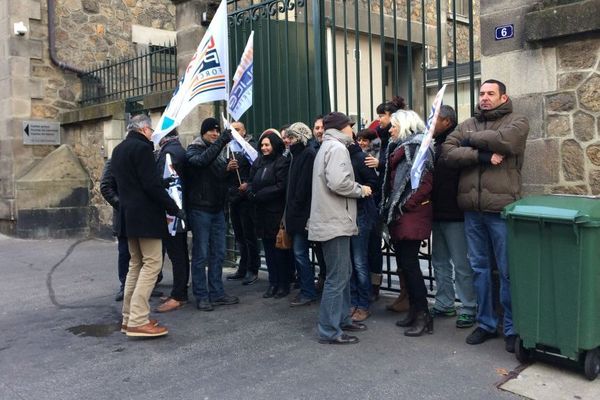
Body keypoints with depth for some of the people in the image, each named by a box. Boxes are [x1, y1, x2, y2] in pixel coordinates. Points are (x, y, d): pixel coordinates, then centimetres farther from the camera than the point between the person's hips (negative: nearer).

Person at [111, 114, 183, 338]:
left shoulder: (118, 150, 17)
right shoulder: (142, 147, -11)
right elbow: (152, 185, -19)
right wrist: (174, 209, -13)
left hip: (128, 214, 10)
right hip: (146, 215, -10)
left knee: (136, 264, 14)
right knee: (152, 263, -8)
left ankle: (129, 318, 16)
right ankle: (138, 321, -13)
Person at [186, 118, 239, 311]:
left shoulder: (220, 150, 15)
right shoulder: (193, 150, -5)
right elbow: (202, 160, -29)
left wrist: (228, 169, 1)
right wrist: (222, 141, -33)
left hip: (217, 208, 7)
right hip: (200, 208, -7)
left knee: (218, 253, 10)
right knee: (201, 254, -1)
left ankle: (217, 293, 20)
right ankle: (201, 296, 7)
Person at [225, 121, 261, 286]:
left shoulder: (251, 147, -5)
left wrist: (248, 185, -22)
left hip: (246, 197, -7)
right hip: (233, 197, 7)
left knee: (249, 235, -1)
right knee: (239, 236, 13)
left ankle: (252, 270, 8)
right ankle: (242, 269, 23)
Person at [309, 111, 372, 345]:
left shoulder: (328, 147, 21)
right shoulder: (337, 147, -12)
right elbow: (338, 182, -25)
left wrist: (358, 189, 11)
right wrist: (361, 190, -10)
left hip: (333, 220, 11)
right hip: (335, 222, -11)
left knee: (344, 272, 18)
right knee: (337, 277, -6)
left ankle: (342, 319, 28)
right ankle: (329, 331, -1)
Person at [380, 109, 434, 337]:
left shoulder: (419, 146, -9)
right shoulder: (398, 148, 19)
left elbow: (426, 181, -18)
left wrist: (405, 205, -16)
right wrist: (391, 208, 11)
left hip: (412, 214, -9)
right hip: (398, 215, 9)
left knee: (409, 263, -8)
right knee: (404, 263, 11)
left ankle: (423, 315, 1)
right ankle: (414, 310, 21)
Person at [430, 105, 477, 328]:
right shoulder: (437, 146, 15)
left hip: (454, 215, -9)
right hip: (438, 214, 9)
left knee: (461, 264, -1)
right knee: (440, 261, 15)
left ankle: (469, 309, 9)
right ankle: (444, 305, 27)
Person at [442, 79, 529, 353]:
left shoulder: (517, 122, 4)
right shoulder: (468, 125, 15)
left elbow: (502, 140, -18)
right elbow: (448, 153, -1)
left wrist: (470, 140, -3)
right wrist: (483, 155, -13)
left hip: (501, 208, -4)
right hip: (472, 209, 5)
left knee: (508, 271, 1)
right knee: (479, 268, 12)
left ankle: (512, 328, 15)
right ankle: (485, 323, 25)